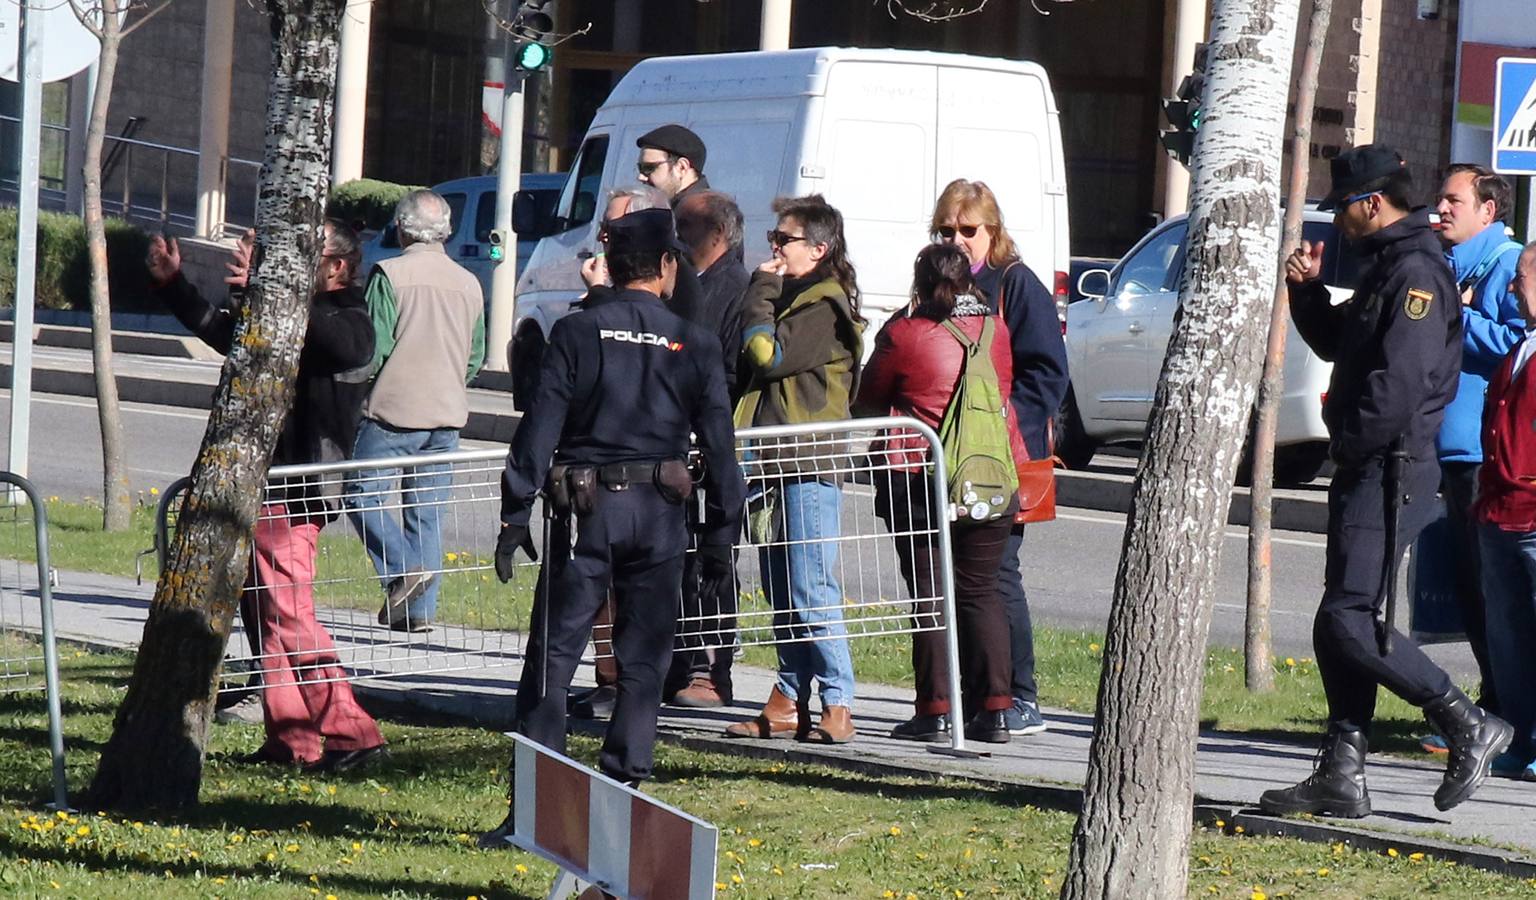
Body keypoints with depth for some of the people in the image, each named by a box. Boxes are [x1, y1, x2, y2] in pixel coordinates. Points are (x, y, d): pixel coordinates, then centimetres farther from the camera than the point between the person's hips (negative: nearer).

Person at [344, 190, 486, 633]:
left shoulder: (390, 275, -9)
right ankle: (421, 608, 5)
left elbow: (375, 347, -11)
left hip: (394, 409, -5)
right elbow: (476, 357, 13)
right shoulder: (469, 284, 8)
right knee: (427, 511, 9)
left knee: (362, 496, 4)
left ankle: (401, 568, -15)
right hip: (447, 414, 5)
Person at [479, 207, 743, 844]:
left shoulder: (577, 333, -1)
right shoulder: (693, 344, 3)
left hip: (585, 509, -1)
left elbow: (540, 429, -4)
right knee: (642, 661, 8)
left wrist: (515, 516, -1)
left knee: (553, 658, 1)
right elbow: (719, 443, 3)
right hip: (660, 512, 1)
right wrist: (721, 534, 10)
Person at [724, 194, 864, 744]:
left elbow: (767, 355, -18)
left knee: (811, 590, -11)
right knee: (782, 591, 10)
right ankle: (789, 703, 13)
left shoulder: (825, 307, -10)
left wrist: (761, 291, -9)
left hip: (811, 465, -10)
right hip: (779, 463, 10)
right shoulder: (792, 300, 20)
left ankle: (837, 706, -10)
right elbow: (759, 369, 23)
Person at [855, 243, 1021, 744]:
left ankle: (935, 710, -1)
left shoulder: (904, 335, -8)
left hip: (920, 477, -4)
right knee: (980, 593, 10)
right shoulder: (996, 331, 3)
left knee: (929, 594, 2)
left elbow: (867, 399, 6)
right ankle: (995, 707, 4)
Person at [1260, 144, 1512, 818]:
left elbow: (1400, 382, -24)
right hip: (1365, 472, 11)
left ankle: (1470, 729, -5)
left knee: (1351, 622, -14)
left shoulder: (1416, 271, -15)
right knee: (1340, 625, 9)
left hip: (1391, 473, -11)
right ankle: (1341, 776, 11)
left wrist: (1351, 440, -14)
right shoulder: (1384, 267, 18)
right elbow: (1337, 344, 29)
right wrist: (1308, 289, 12)